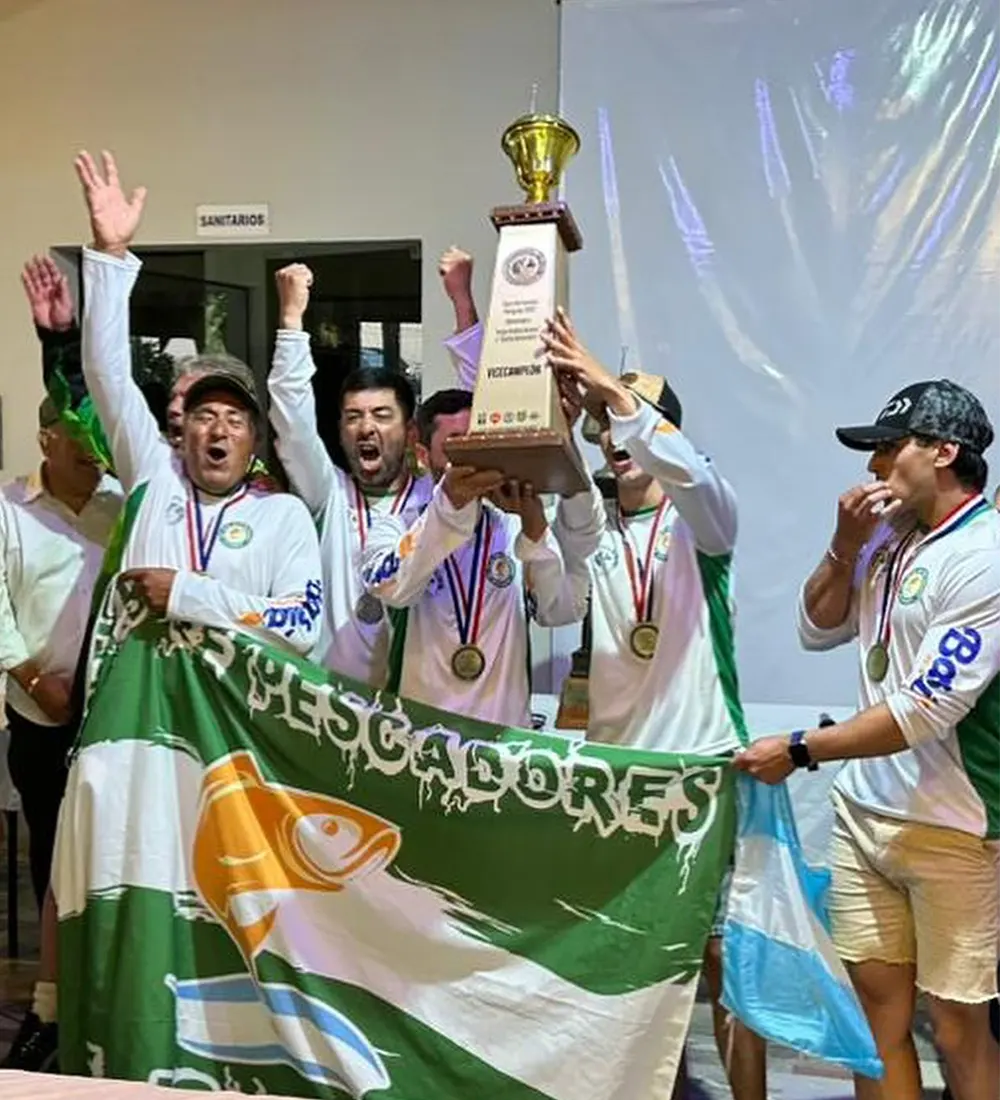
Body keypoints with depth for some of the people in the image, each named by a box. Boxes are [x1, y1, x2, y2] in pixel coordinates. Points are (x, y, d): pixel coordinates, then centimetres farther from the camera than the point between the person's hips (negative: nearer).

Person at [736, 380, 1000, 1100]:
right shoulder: (890, 535, 5)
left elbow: (926, 711, -21)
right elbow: (819, 631, 16)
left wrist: (799, 751, -13)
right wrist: (845, 547, -1)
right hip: (863, 811, 7)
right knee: (875, 1000, 12)